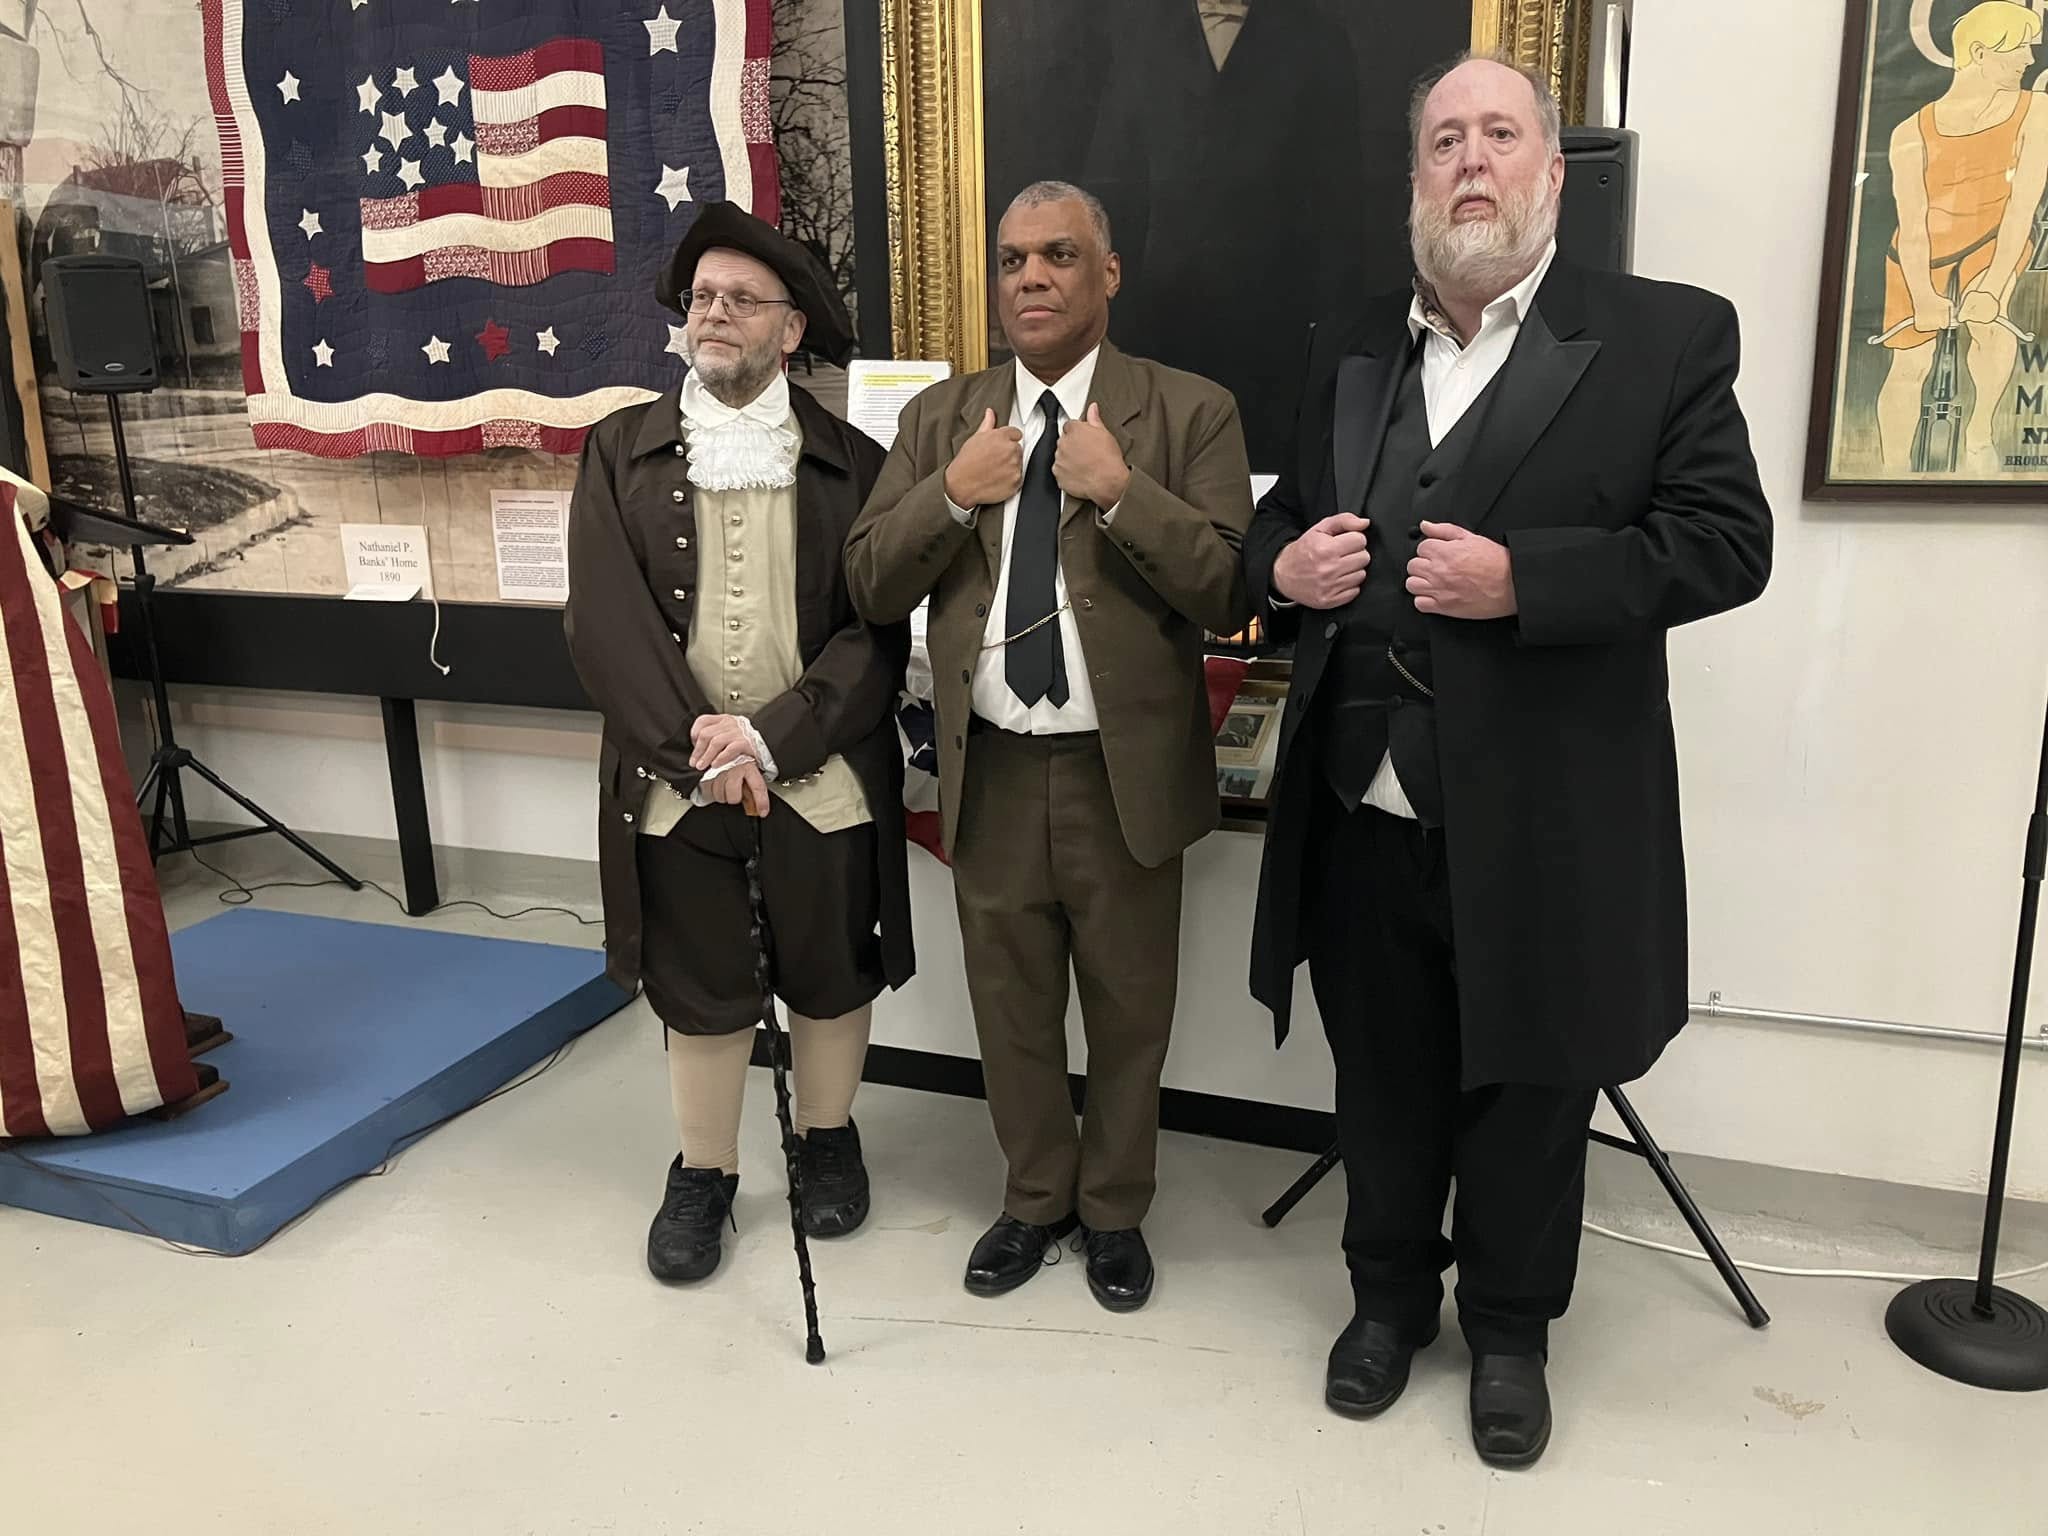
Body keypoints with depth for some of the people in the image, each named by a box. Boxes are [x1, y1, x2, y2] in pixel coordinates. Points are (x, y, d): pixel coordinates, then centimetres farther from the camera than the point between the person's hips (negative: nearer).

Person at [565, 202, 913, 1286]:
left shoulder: (851, 462, 0)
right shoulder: (621, 451, 3)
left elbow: (877, 632, -7)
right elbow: (603, 622, -6)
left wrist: (768, 738, -18)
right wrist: (701, 751, -15)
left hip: (821, 781, 0)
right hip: (676, 781, 1)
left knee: (831, 979, 14)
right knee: (699, 990, 13)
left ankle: (827, 1139, 40)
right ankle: (703, 1170, 35)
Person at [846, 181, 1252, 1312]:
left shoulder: (1190, 413, -3)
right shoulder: (940, 420, 7)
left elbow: (1228, 594, -11)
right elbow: (869, 587, 2)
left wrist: (1120, 492, -22)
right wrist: (952, 491, -13)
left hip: (1125, 773, -2)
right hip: (990, 773, 3)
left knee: (1128, 1011, 14)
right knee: (1010, 1009, 18)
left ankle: (1115, 1209, 37)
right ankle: (1036, 1196, 41)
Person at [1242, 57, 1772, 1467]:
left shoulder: (1667, 335, -2)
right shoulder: (1350, 349, 12)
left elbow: (1726, 541, -9)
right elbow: (1284, 520, 20)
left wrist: (1521, 579, -20)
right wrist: (1286, 565, -4)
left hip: (1542, 820, -3)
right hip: (1362, 813, 4)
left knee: (1527, 1091, 13)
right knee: (1382, 1083, 17)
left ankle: (1510, 1328, 36)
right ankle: (1390, 1294, 40)